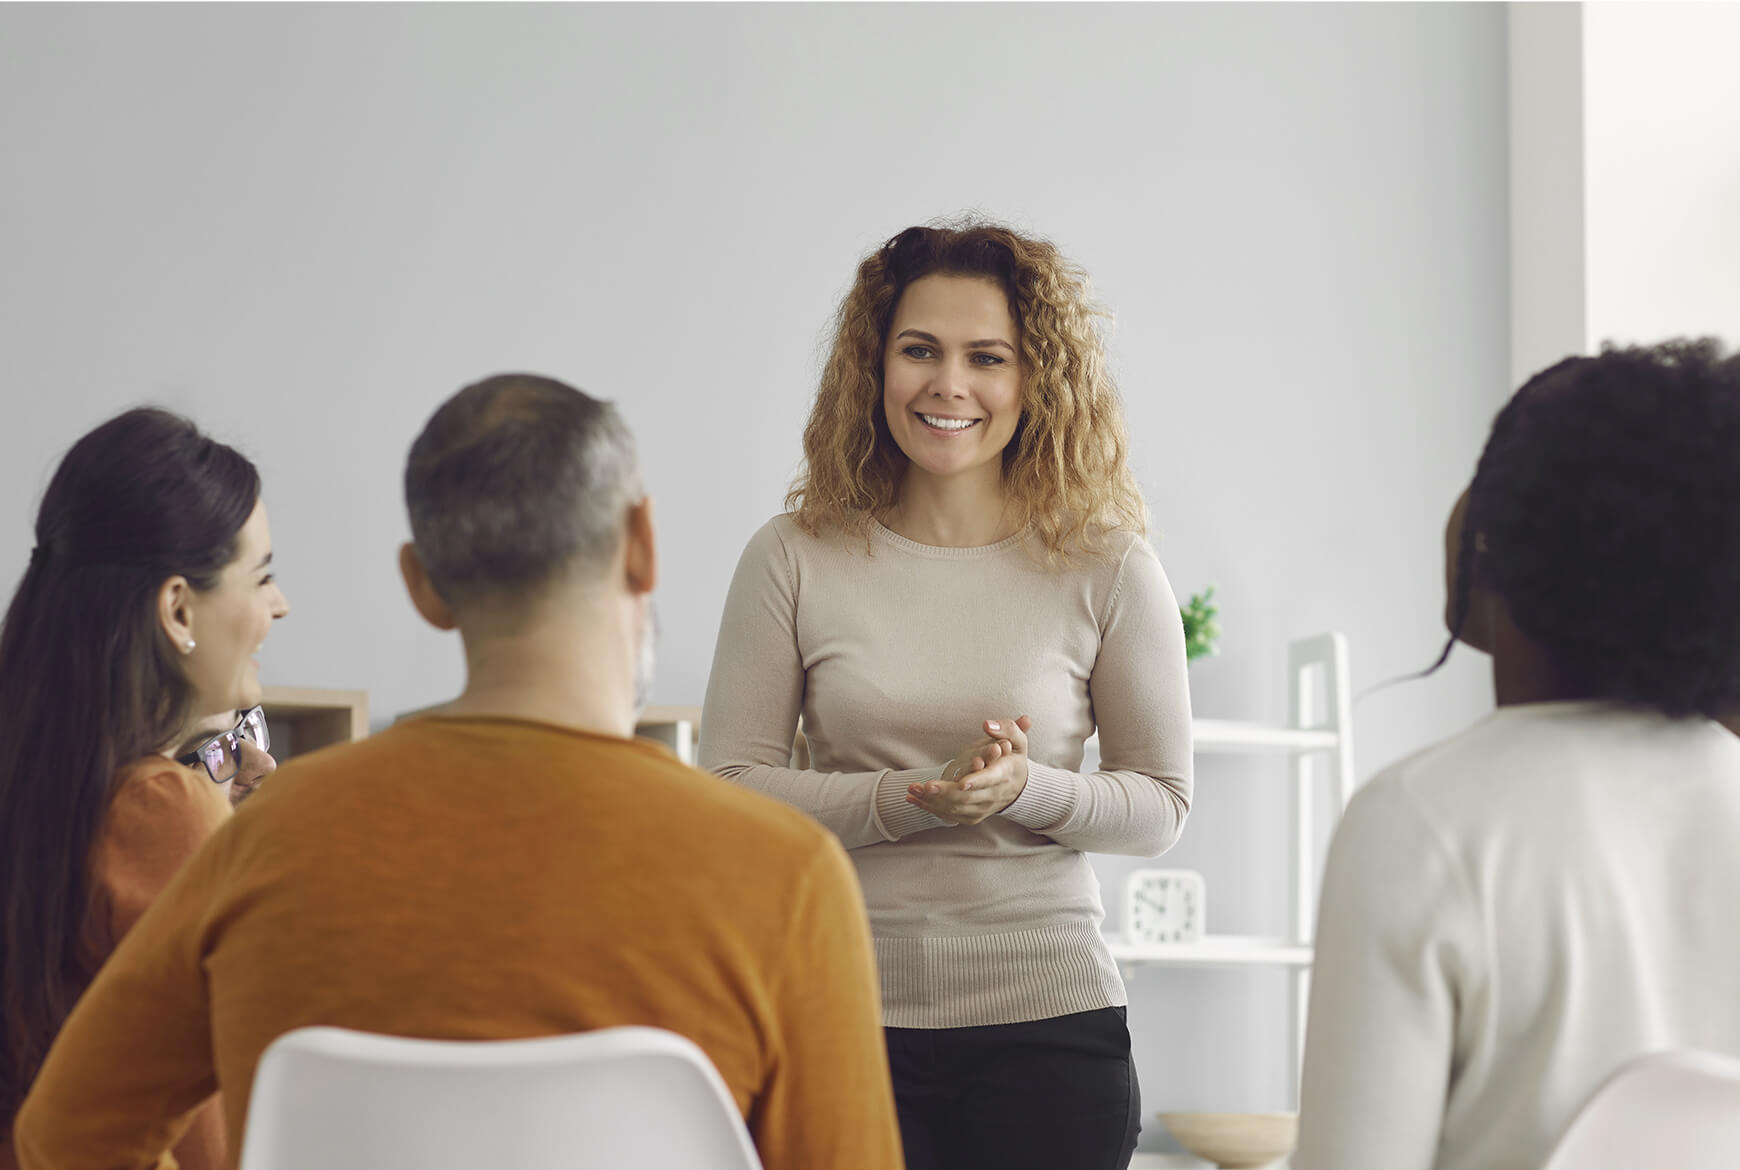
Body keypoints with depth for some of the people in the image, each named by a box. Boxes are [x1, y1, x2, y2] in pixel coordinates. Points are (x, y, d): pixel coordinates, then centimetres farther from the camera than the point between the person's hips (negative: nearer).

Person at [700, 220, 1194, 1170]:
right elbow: (728, 788, -2)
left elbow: (1161, 803, 4)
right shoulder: (794, 560, 0)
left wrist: (1025, 789, -16)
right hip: (844, 1014, 0)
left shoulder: (1105, 569, 0)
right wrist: (917, 799, -16)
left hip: (1048, 1025, 0)